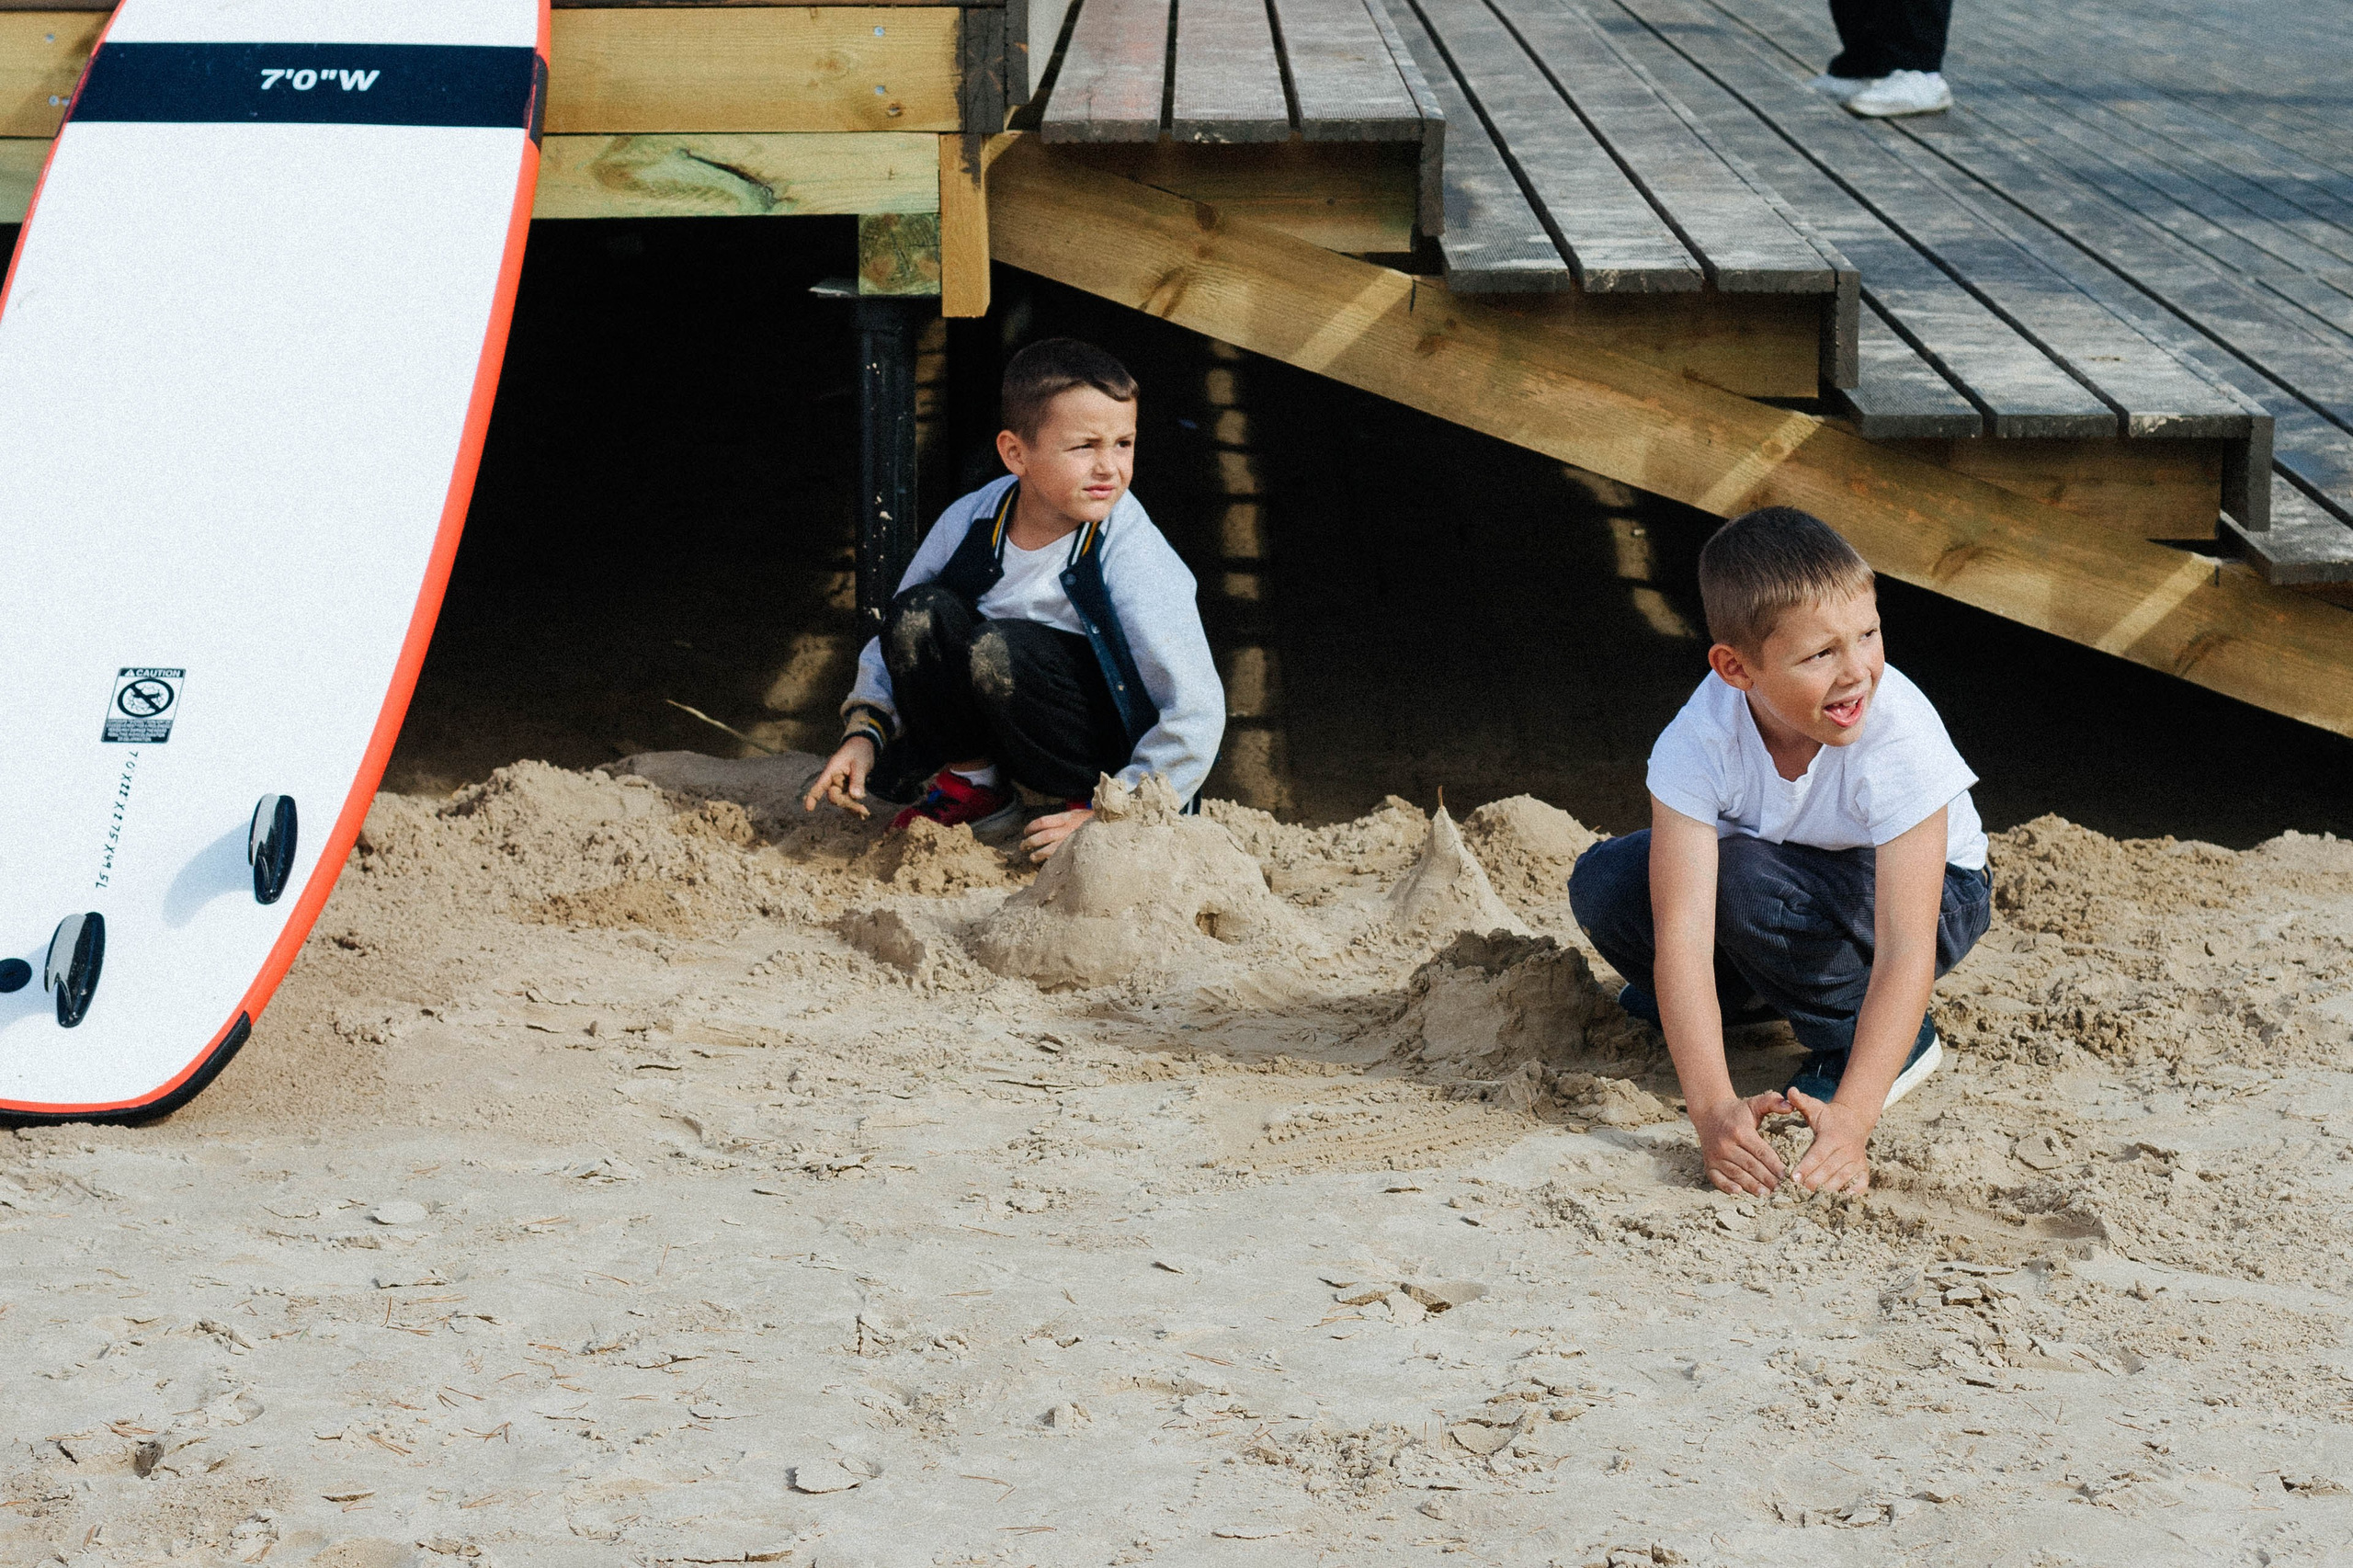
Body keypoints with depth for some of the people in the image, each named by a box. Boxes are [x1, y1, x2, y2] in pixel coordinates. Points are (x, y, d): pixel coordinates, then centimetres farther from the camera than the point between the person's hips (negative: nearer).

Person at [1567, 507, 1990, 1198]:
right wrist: (1712, 1109, -48)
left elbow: (1906, 950, -39)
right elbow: (1682, 932, -34)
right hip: (1782, 887, 4)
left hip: (1933, 891, -4)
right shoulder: (1697, 744, -29)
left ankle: (1876, 1041, -9)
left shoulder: (1899, 737, -35)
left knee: (1747, 876, -33)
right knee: (1605, 884, -18)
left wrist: (1849, 1119, -51)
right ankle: (1758, 992, 9)